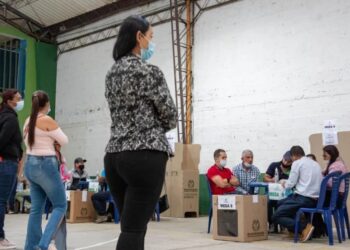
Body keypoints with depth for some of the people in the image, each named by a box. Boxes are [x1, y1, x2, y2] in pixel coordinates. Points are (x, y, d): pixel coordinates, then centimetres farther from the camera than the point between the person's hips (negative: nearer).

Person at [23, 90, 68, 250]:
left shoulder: (28, 121, 10)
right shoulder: (47, 120, -12)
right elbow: (64, 141, -5)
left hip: (30, 165, 8)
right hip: (45, 165, -8)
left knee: (36, 208, 11)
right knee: (60, 206, 1)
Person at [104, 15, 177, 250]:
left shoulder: (112, 73, 14)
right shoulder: (149, 71, -9)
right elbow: (171, 117, -3)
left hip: (114, 155, 8)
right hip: (146, 156, -8)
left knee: (132, 227, 14)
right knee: (133, 230, -6)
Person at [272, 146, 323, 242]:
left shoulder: (297, 163, -3)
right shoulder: (316, 164, 17)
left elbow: (291, 184, -6)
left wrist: (285, 184, 17)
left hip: (303, 198, -8)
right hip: (315, 200, 8)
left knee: (276, 217, -3)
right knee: (281, 203, 25)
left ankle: (304, 227, -15)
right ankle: (293, 229, 15)